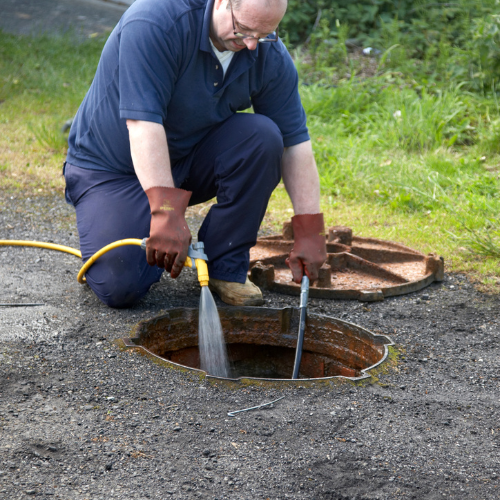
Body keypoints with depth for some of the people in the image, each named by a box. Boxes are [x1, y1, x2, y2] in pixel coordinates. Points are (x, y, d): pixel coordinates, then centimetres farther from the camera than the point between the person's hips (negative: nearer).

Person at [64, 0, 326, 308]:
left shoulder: (271, 57, -12)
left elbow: (295, 142, -9)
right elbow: (143, 123, -36)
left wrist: (309, 232, -16)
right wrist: (166, 212, -45)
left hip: (191, 161, 5)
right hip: (112, 167, -4)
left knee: (262, 136, -24)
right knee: (120, 287, -22)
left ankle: (226, 267, -10)